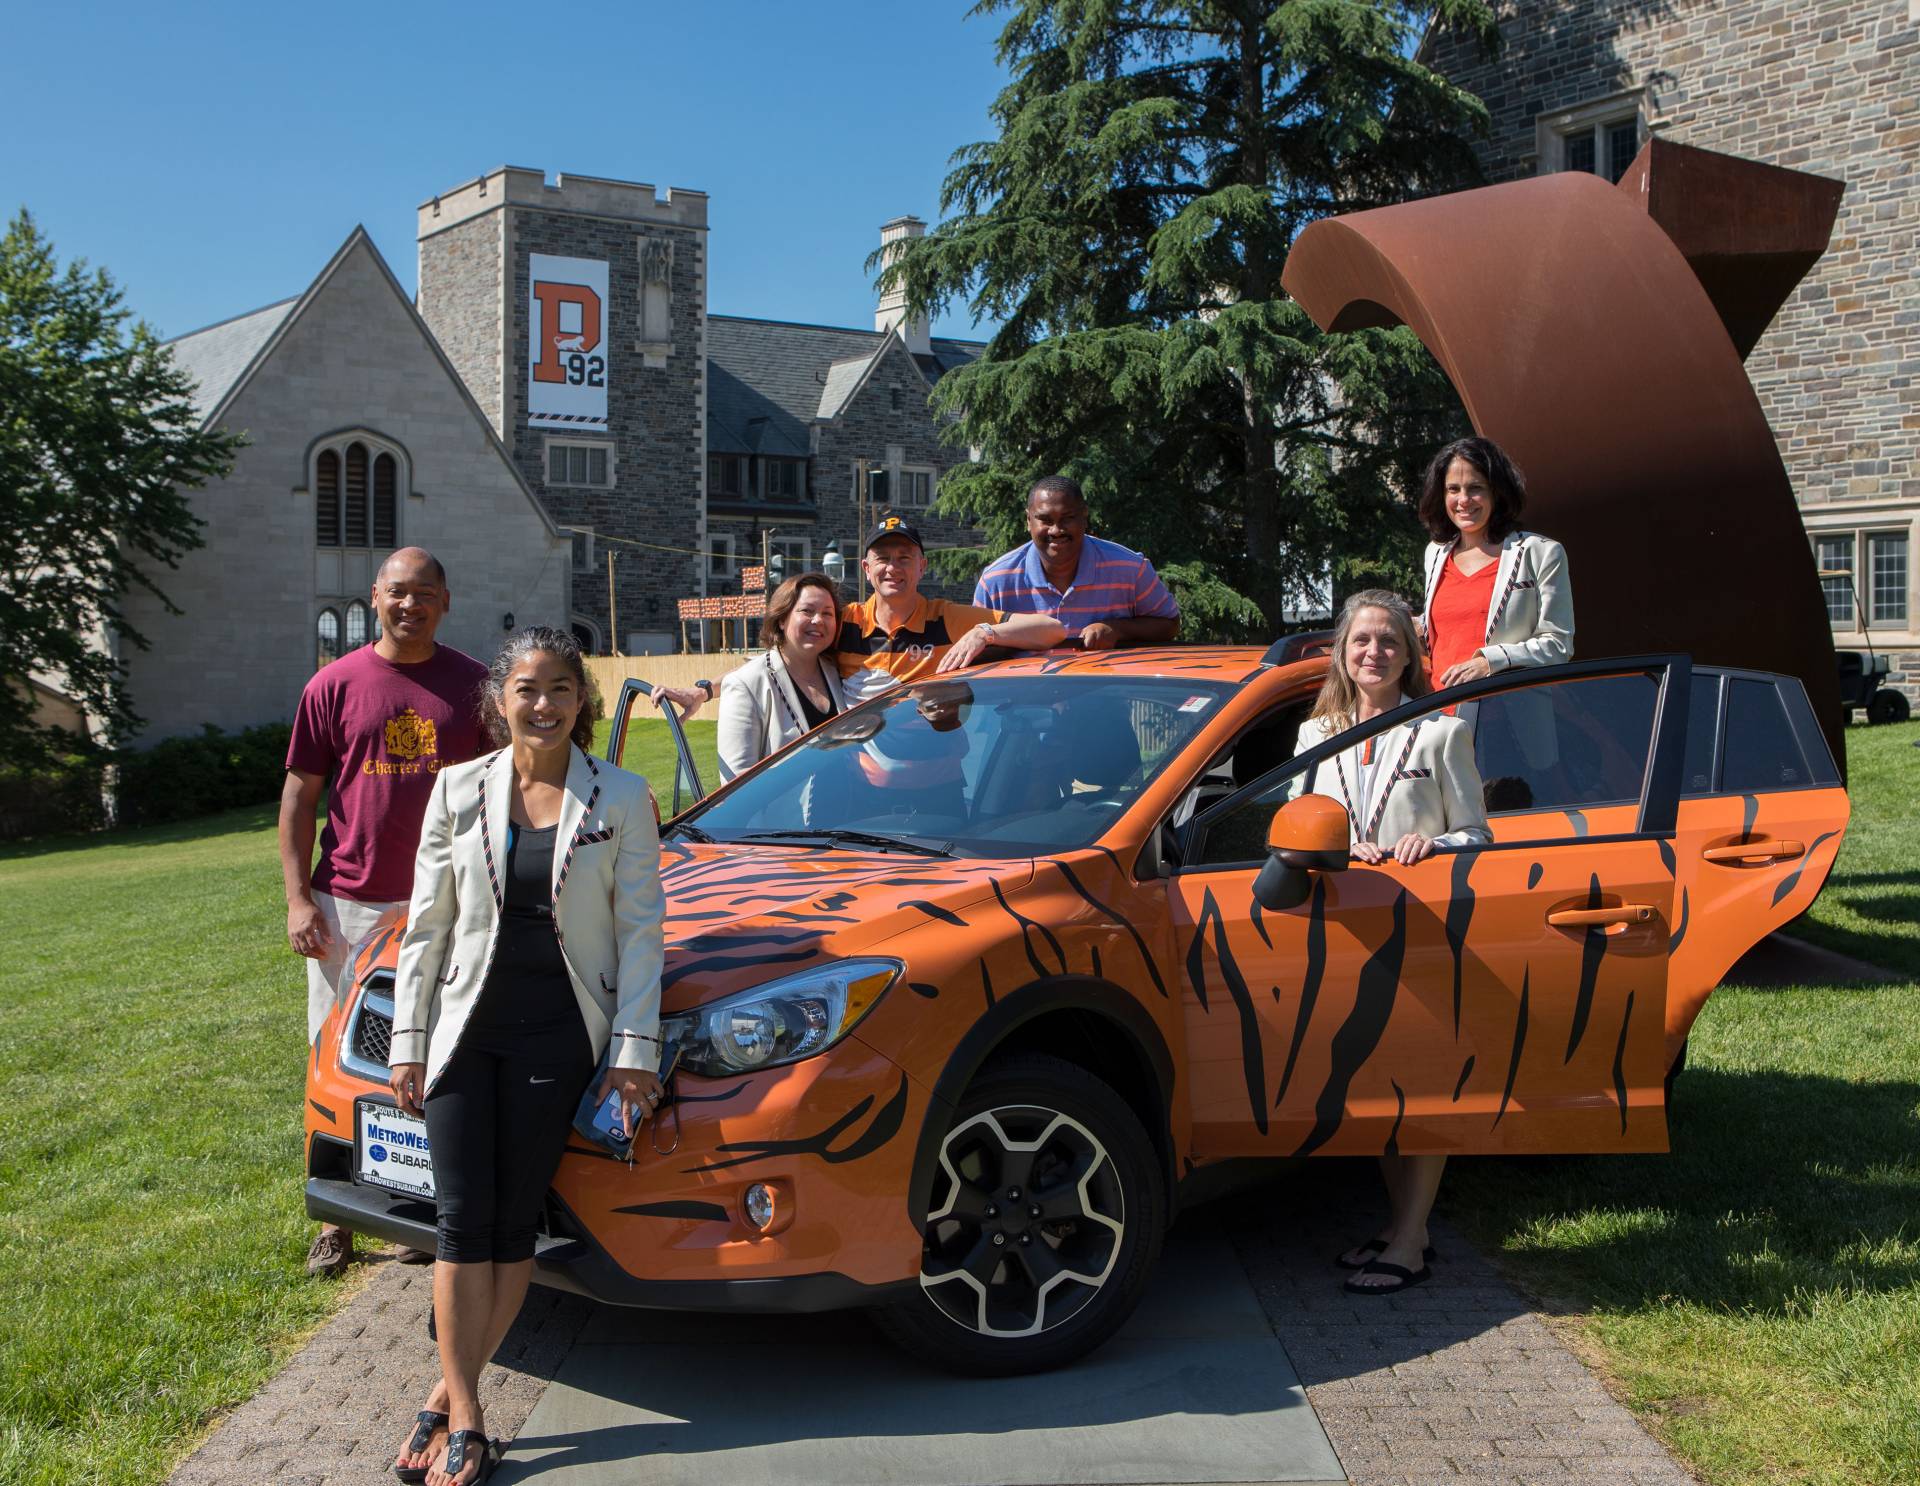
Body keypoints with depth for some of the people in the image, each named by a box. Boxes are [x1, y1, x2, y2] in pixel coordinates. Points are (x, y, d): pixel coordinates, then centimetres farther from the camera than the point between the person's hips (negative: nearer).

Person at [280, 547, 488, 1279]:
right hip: (348, 905, 0)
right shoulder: (336, 685, 3)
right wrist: (298, 897, -3)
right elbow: (299, 795, 5)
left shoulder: (473, 683, 4)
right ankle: (335, 1218, 16)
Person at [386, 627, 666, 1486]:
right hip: (465, 1027, 1)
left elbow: (640, 928, -2)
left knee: (514, 1222, 2)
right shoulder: (459, 791, 4)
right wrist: (408, 1042, 3)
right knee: (463, 1220, -3)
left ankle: (447, 1399, 14)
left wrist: (633, 1046, -7)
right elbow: (426, 923, 7)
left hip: (556, 1034, -1)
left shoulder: (620, 799, -1)